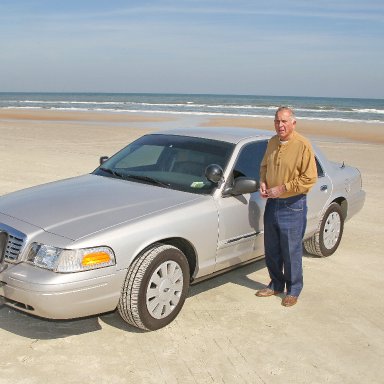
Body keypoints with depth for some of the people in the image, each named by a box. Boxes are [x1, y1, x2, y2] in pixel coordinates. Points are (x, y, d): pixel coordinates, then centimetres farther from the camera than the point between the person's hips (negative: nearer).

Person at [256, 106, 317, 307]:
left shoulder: (303, 145, -14)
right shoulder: (272, 142, 7)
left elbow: (310, 178, -17)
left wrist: (281, 189, -18)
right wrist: (263, 183, 0)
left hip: (293, 206, -6)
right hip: (272, 203, 7)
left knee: (291, 251, 3)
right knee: (271, 250, 15)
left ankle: (293, 290, 20)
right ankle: (276, 284, 33)